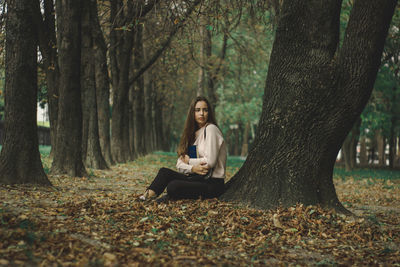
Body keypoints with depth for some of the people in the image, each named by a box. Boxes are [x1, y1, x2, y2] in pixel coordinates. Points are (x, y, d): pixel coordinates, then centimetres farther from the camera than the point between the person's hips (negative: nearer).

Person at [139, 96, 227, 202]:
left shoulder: (211, 129, -8)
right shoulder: (194, 133, 15)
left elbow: (209, 162, -17)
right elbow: (180, 164, 7)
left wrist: (189, 160, -2)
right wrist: (192, 168, -15)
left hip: (213, 183, -8)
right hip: (199, 178, 8)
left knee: (173, 187, -27)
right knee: (164, 171, -6)